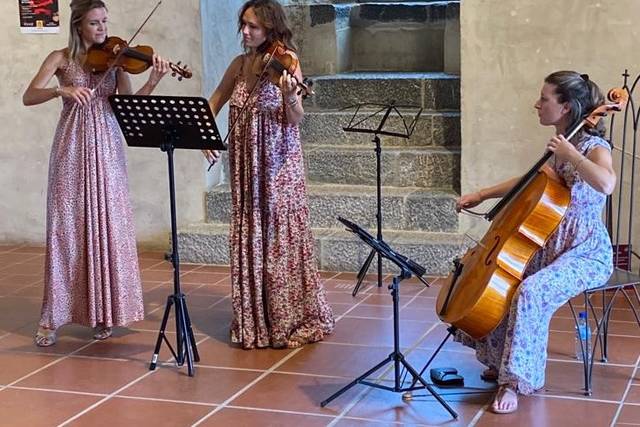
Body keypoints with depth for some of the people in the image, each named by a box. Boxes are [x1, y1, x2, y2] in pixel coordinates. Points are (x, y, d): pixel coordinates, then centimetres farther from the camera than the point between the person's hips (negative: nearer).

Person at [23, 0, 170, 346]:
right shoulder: (60, 58, 3)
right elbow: (28, 97, -9)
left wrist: (152, 83, -24)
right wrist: (62, 89, -26)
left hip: (106, 152, 1)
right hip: (71, 151, -1)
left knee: (107, 227, 0)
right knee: (65, 228, -2)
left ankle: (104, 311, 10)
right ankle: (53, 317, 5)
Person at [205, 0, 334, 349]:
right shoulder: (240, 64, 8)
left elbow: (295, 119, -15)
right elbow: (214, 103, 19)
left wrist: (289, 95, -36)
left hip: (278, 164, -5)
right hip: (245, 165, 5)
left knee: (281, 238, -3)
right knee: (248, 239, 8)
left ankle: (292, 319, 8)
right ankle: (254, 320, 18)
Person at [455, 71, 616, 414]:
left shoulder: (593, 147, -17)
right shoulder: (559, 145, 8)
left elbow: (606, 184, -41)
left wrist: (570, 154, -29)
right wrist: (483, 194, 19)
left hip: (586, 254, -9)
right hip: (552, 247, 9)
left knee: (531, 292, -31)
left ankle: (516, 381, -19)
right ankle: (501, 362, 18)